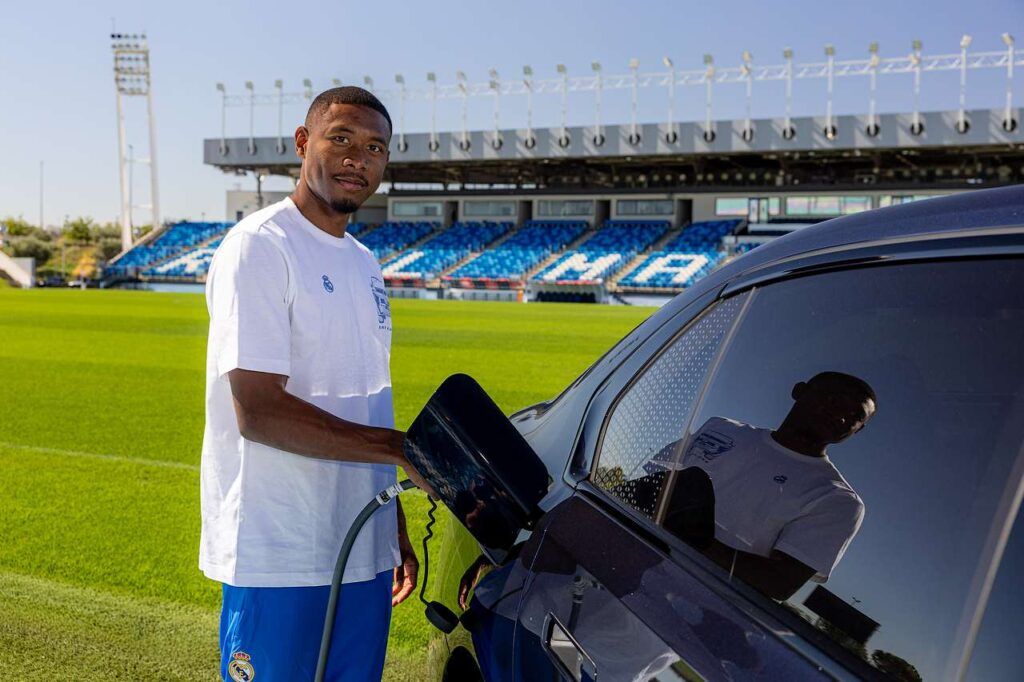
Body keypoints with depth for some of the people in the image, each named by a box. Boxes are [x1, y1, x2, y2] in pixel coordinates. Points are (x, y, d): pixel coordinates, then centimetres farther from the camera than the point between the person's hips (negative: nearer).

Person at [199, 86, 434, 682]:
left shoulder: (363, 263, 15)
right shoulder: (259, 247, -12)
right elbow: (259, 413, -20)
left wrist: (396, 531, 16)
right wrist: (404, 448, -22)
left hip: (365, 555, 8)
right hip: (279, 562, -8)